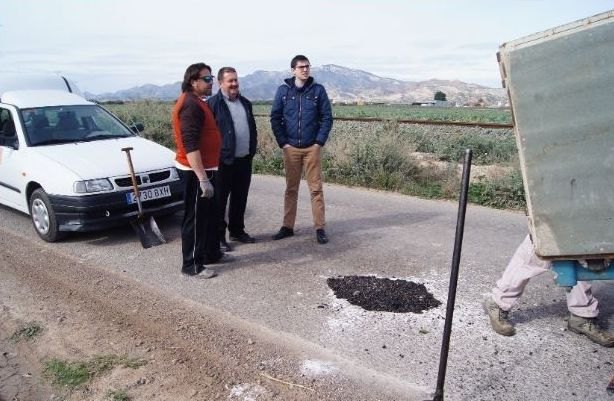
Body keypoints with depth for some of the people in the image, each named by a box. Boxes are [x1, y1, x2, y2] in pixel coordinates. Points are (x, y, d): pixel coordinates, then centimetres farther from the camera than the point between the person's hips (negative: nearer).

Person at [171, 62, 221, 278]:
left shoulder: (195, 102, 15)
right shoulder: (191, 105, -19)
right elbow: (190, 145, -26)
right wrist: (203, 179, -29)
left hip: (203, 168, 10)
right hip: (196, 171, -10)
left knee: (208, 214, 19)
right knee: (195, 218, -2)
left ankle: (210, 252, 33)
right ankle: (192, 264, 8)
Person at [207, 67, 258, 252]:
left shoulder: (245, 103, 14)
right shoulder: (213, 103, -8)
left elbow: (252, 128, 20)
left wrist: (252, 150, 12)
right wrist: (216, 155, -13)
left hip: (244, 160, 7)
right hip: (224, 161, -6)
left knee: (240, 198, 15)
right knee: (220, 200, 3)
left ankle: (237, 230, 29)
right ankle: (219, 236, 12)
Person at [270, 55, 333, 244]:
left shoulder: (318, 90, 1)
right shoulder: (283, 90, 3)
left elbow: (327, 117, 1)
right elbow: (275, 118, 4)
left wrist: (320, 141, -7)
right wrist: (282, 142, -3)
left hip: (312, 148, -1)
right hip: (290, 148, 1)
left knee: (316, 188, 0)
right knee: (291, 188, 8)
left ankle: (320, 228, 6)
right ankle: (287, 227, 17)